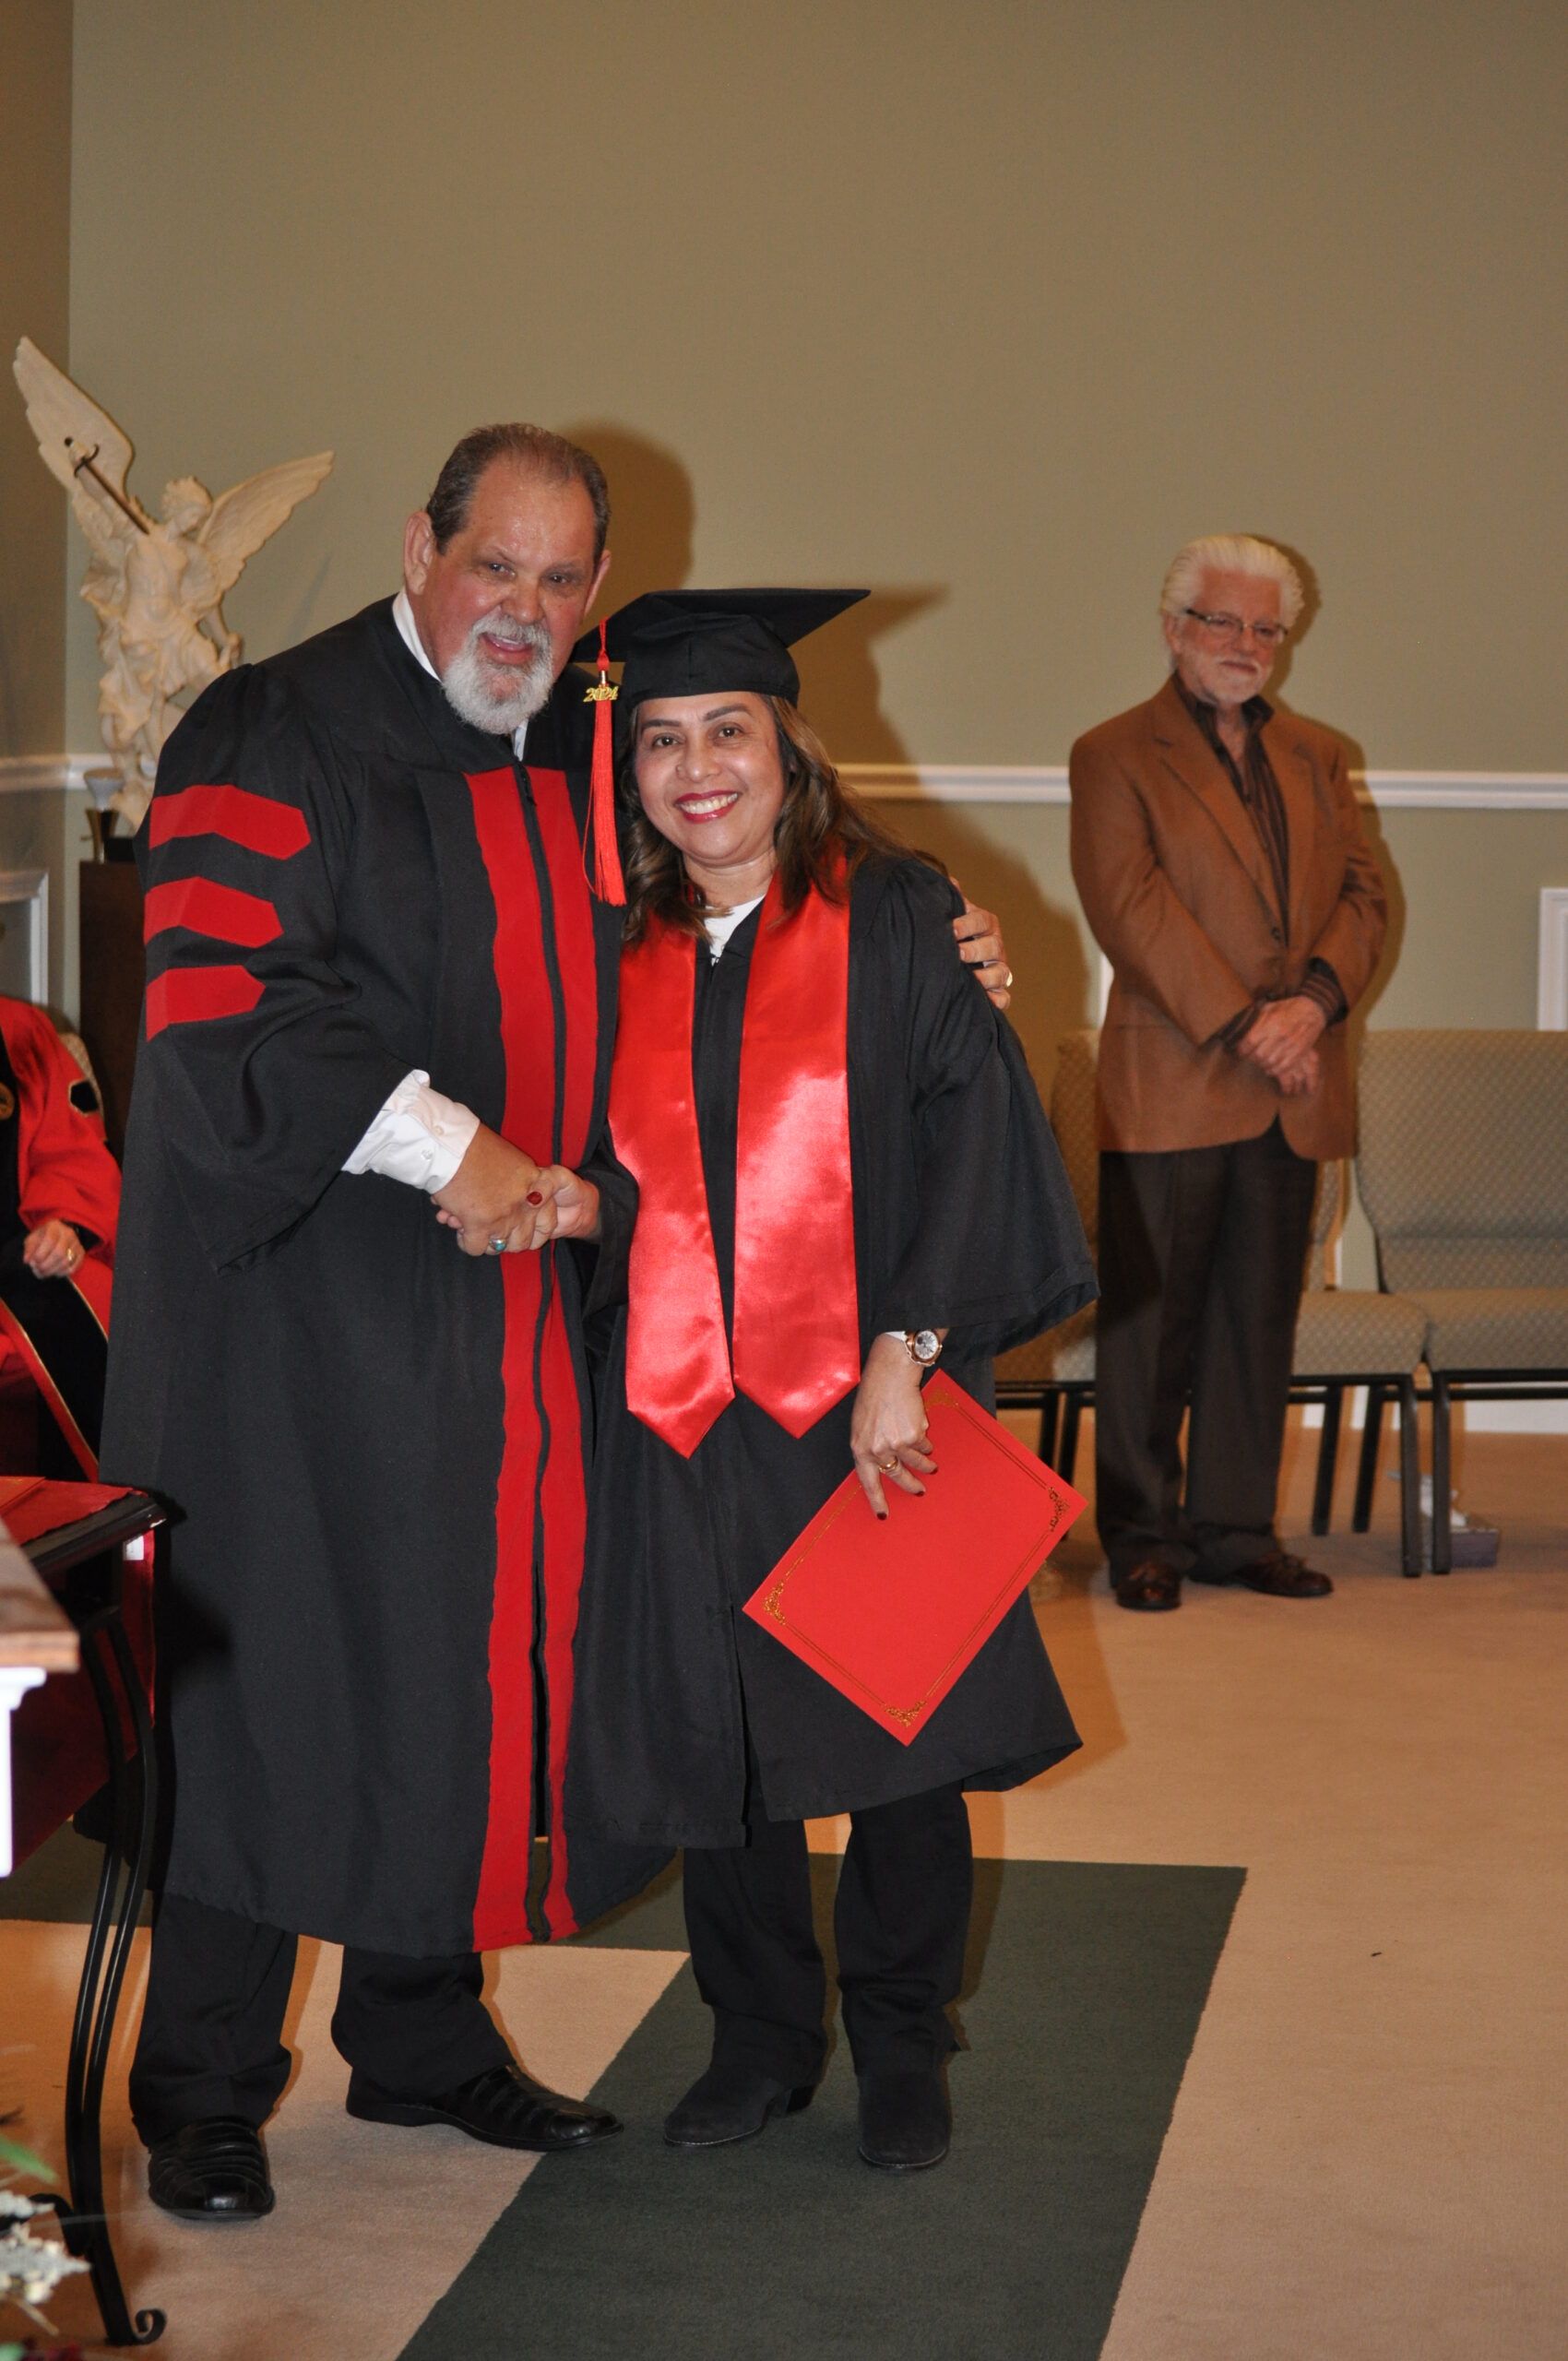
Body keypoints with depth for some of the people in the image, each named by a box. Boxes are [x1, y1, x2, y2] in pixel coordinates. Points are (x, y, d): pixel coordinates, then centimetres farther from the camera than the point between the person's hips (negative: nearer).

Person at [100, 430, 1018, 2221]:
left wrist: (937, 967, 9)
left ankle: (421, 2038, 27)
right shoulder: (280, 735, -9)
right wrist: (444, 1145, -24)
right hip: (310, 1303, -6)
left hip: (514, 1301, 6)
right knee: (273, 1669, -1)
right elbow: (223, 994, -20)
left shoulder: (587, 763, 12)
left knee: (463, 1665, 12)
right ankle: (201, 2092, 12)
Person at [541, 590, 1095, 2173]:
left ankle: (899, 2048, 22)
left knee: (900, 1738, 5)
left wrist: (901, 1353, -17)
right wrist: (586, 1206, -7)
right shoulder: (622, 952, 9)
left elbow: (973, 1136, -9)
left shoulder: (895, 919, -3)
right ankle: (759, 2037, 25)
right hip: (684, 1412, 3)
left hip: (871, 1399, -3)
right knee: (710, 1735, 7)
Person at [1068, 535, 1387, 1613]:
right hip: (1171, 1085, -5)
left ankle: (1237, 1527, 16)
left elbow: (1362, 890, 10)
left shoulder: (1317, 755, 18)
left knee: (1260, 1319, 8)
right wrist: (1243, 1024, -15)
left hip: (1293, 1089, 5)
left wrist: (1316, 999, -9)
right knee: (1152, 1319, 0)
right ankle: (1142, 1536, 9)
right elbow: (1132, 907, -10)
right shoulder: (1115, 755, 1)